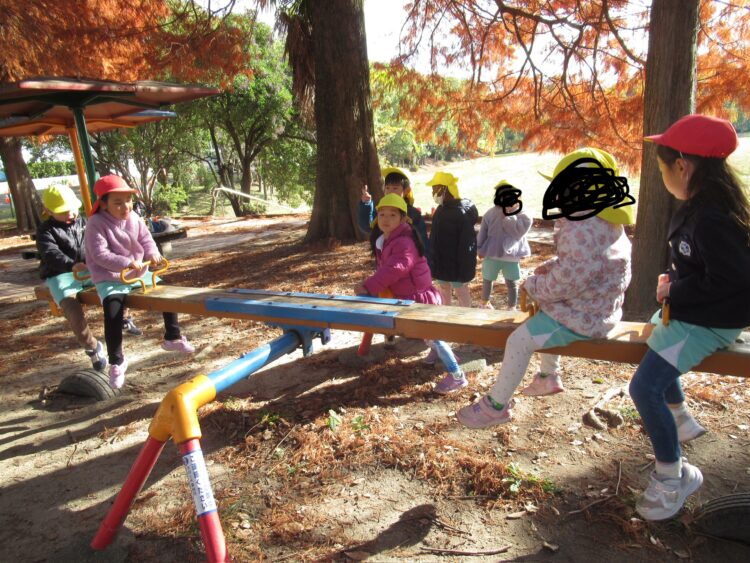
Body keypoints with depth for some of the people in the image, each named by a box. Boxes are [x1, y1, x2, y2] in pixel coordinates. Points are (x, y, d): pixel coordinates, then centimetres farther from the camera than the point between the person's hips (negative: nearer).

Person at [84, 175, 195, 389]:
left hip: (139, 273, 6)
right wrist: (127, 263, -32)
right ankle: (116, 362, -10)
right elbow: (100, 254, -22)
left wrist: (153, 254, -16)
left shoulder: (134, 218, 1)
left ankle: (172, 337, 21)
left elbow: (146, 239, 6)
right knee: (113, 312, -25)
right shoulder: (96, 223, -16)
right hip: (109, 279, -6)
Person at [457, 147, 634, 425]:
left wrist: (531, 285, -12)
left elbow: (565, 282, -29)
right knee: (543, 316, 35)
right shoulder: (605, 221, 6)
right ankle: (549, 376, 46)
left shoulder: (582, 231, -30)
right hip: (595, 308, 11)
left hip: (582, 318, -11)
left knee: (520, 339, -15)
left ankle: (496, 405, -1)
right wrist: (550, 266, 7)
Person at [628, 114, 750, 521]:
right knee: (650, 340, 32)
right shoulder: (696, 206, 3)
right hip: (686, 312, 11)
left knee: (644, 387, -16)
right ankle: (680, 419, 48)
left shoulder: (712, 217, -28)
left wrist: (675, 291, -18)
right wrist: (673, 278, 0)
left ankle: (672, 478, 3)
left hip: (708, 322, -11)